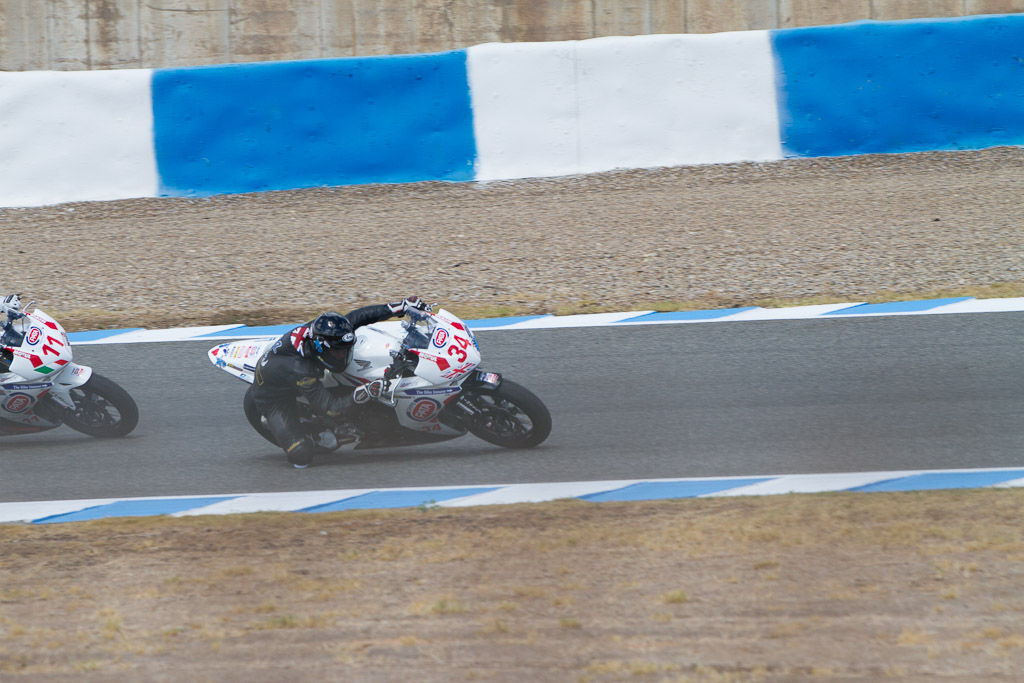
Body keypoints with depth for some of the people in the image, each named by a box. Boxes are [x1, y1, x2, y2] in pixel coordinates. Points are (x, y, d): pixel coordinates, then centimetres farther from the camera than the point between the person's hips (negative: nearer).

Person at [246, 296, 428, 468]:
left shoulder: (319, 329, -26)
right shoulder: (302, 370, -43)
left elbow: (359, 316, -12)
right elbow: (330, 409, -37)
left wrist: (402, 306, -16)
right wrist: (360, 395, -54)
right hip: (273, 395, -7)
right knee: (302, 456, -20)